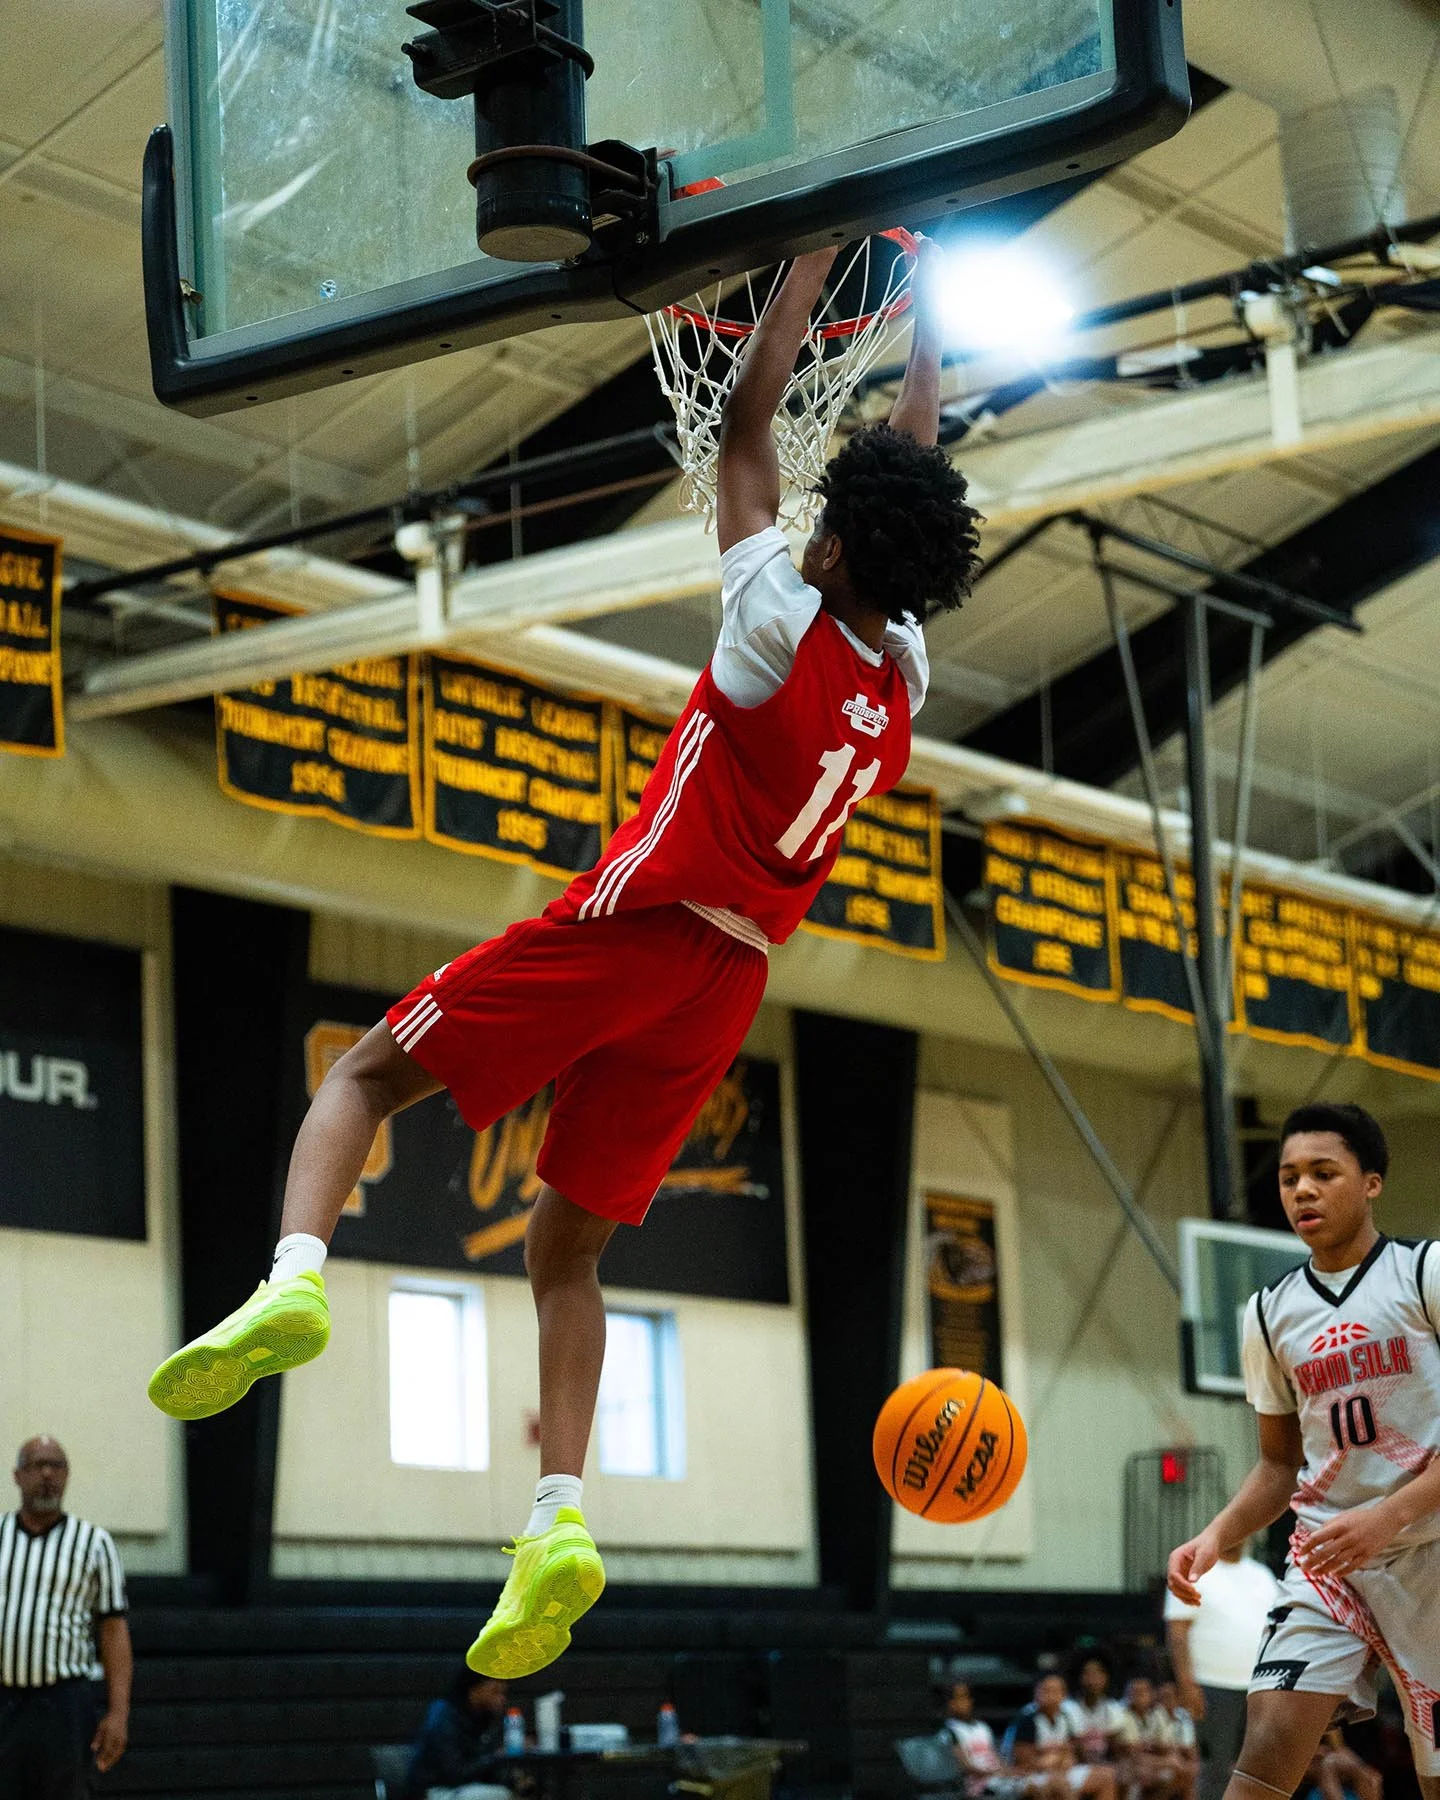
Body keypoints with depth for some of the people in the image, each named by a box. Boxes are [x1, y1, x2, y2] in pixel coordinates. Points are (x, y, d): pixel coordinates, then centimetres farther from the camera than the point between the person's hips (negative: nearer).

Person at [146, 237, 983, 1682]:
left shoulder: (784, 625, -9)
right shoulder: (905, 673, 7)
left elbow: (745, 426, -1)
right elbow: (912, 487, 21)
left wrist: (812, 260, 8)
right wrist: (924, 327, 29)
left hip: (634, 923, -6)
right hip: (728, 982, 6)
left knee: (367, 1072, 6)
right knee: (565, 1245, 11)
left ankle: (292, 1275, -21)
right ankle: (559, 1517, -4)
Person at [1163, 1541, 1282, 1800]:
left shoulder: (1262, 1575, 15)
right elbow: (1177, 1632, -8)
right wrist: (1187, 1684, -17)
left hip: (1260, 1688, 5)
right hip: (1216, 1687, -5)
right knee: (1216, 1768, -5)